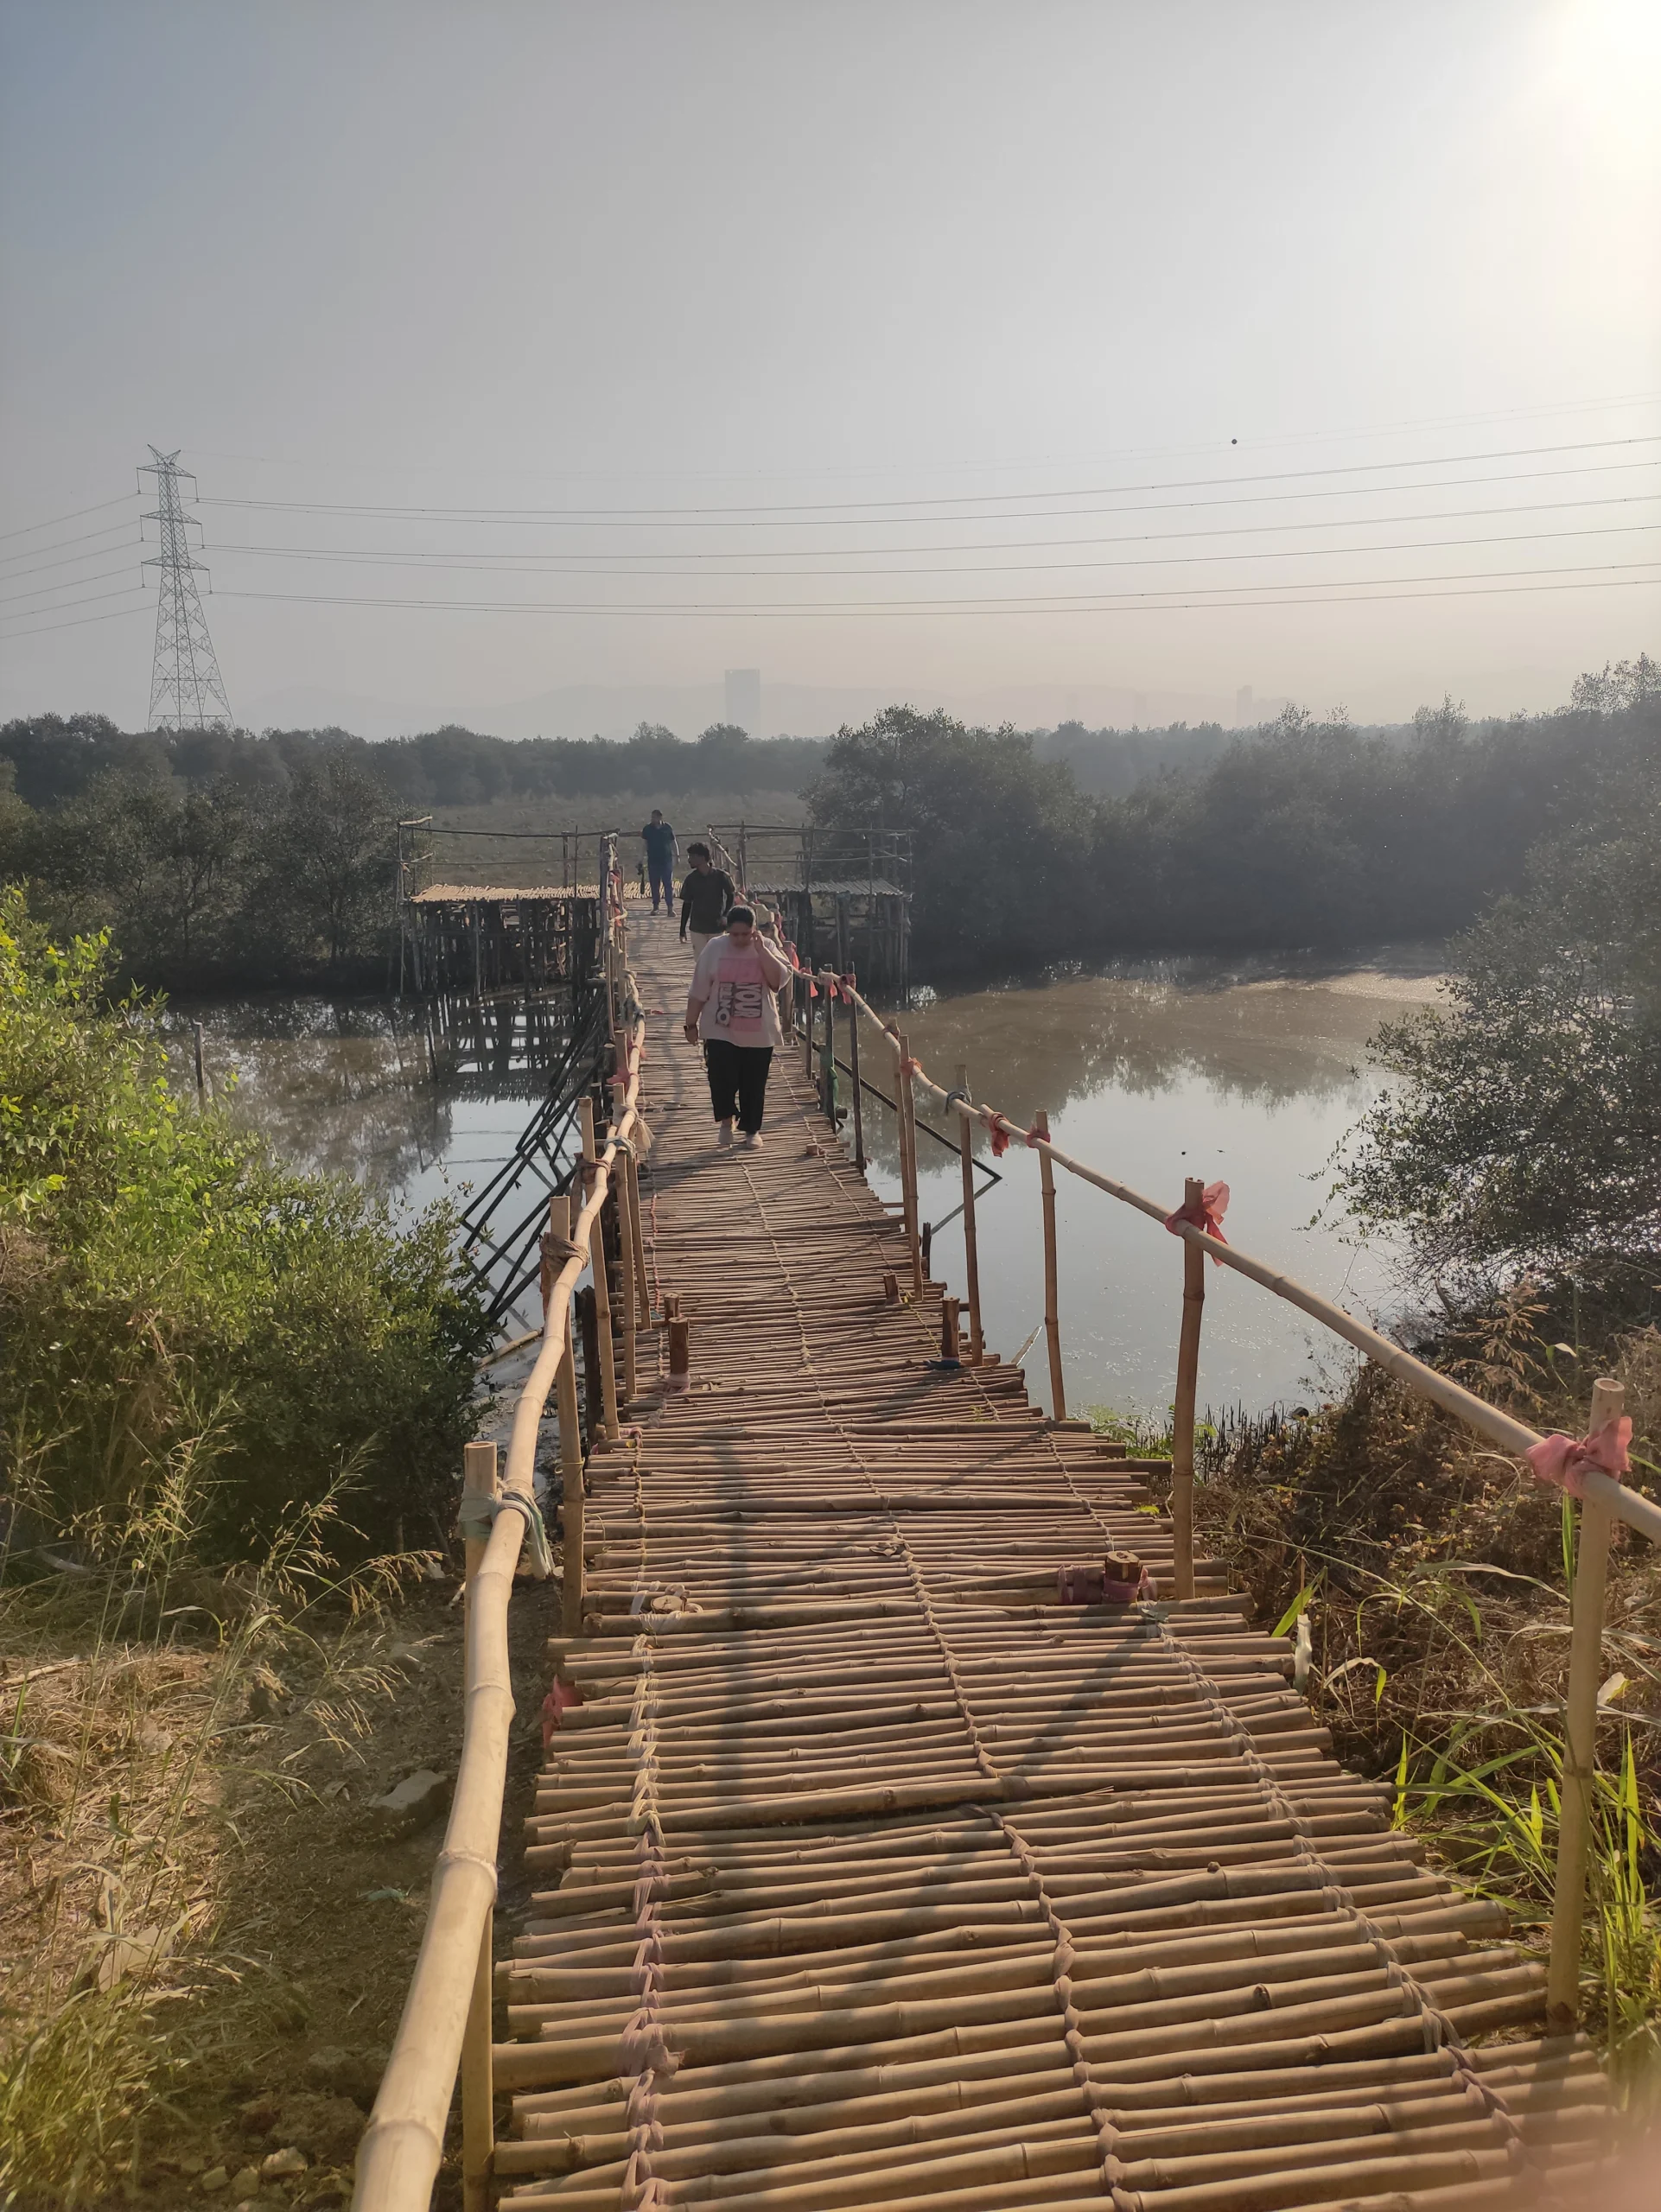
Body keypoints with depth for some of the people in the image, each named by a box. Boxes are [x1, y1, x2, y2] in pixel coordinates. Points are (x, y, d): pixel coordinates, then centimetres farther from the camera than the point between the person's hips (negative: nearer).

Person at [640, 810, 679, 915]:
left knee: (668, 884, -3)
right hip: (653, 860, 1)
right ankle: (655, 907, 14)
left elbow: (673, 842, 8)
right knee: (654, 884, 5)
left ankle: (670, 907, -1)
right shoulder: (648, 829, 3)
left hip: (667, 860, -1)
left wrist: (677, 855, 6)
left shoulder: (667, 827, 1)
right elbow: (644, 843, 7)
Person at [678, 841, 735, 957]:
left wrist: (725, 915, -12)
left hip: (717, 926, -2)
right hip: (697, 927, 2)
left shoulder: (721, 876, -9)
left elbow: (731, 896, 4)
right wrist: (682, 930, 5)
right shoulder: (691, 879, -2)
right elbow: (687, 904, 5)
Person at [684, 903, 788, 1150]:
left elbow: (779, 980, -16)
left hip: (759, 1033, 1)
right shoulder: (714, 948, -2)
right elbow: (698, 991, 1)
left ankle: (751, 1130, 24)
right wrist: (691, 1024, 1)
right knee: (721, 1079, -10)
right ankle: (725, 1120, 14)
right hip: (720, 1031, -1)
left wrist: (761, 949, -19)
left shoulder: (766, 948, 0)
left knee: (754, 1084, 8)